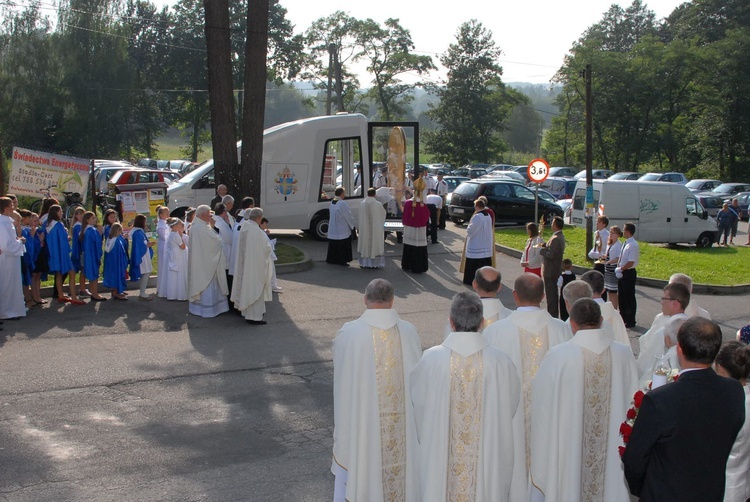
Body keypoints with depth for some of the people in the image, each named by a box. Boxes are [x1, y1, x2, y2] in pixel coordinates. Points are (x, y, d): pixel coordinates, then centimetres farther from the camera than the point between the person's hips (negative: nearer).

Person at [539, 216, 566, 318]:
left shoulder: (555, 239, -23)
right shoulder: (560, 237, 10)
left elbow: (550, 255, -25)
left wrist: (541, 250, -11)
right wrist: (545, 245, -1)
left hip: (550, 271, -10)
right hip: (556, 271, 10)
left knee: (550, 295, -4)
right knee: (554, 294, 17)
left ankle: (552, 315, 0)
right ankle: (555, 315, 25)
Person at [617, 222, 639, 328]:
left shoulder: (633, 245, -19)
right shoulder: (626, 244, 8)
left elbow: (631, 262, -23)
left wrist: (620, 269, -15)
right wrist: (618, 269, -1)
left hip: (629, 273, -9)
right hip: (622, 273, 9)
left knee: (629, 297, 2)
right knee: (621, 296, 18)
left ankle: (630, 321, 12)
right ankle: (623, 318, 32)